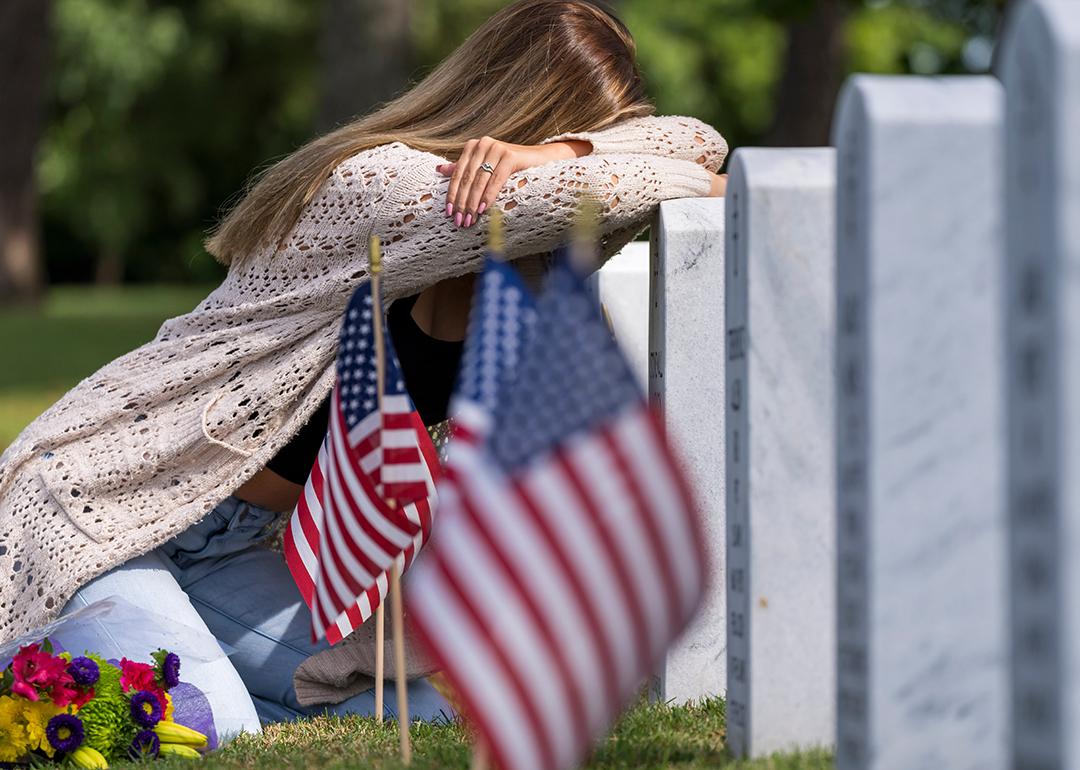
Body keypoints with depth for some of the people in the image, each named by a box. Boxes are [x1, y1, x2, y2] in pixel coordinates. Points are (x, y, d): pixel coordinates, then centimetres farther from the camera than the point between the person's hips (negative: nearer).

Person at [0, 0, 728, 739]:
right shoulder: (374, 187, -23)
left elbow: (695, 141, -2)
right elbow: (584, 193, -36)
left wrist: (556, 152, -21)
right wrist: (706, 185, -17)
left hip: (225, 553, 9)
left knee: (427, 706, -5)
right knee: (208, 729, -30)